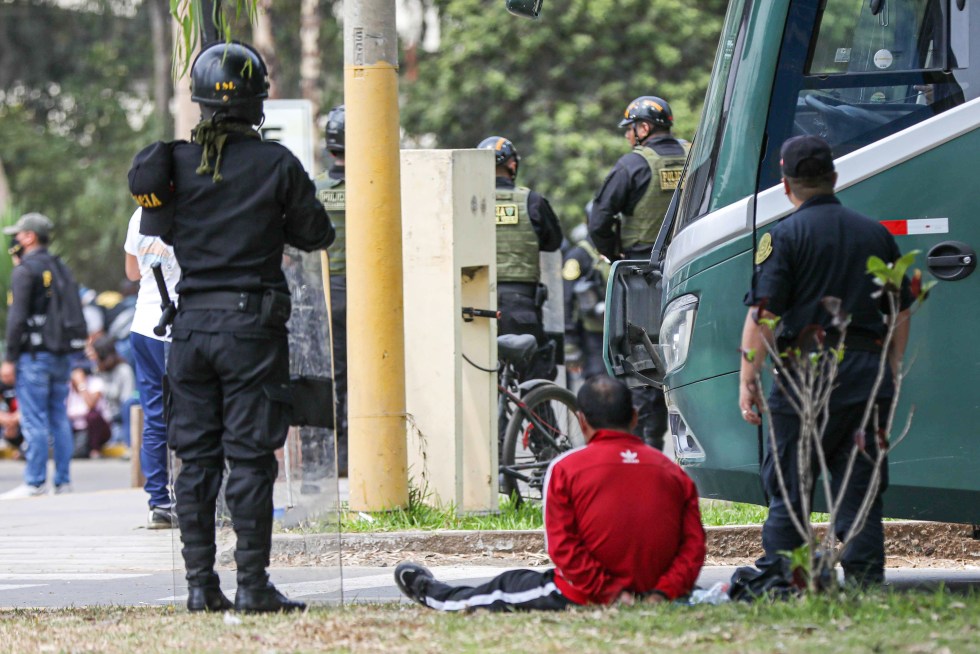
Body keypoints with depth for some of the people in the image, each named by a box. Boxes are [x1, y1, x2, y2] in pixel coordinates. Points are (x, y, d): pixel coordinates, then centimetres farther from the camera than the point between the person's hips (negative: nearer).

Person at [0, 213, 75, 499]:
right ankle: (63, 481, 10)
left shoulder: (25, 271, -10)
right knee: (59, 419, 9)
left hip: (33, 355, -8)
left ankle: (34, 483, -7)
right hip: (60, 355, 8)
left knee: (34, 421, -7)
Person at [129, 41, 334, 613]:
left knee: (197, 459, 9)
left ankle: (201, 585, 8)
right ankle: (253, 584, -2)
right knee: (250, 458, -1)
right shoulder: (276, 164, -8)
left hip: (191, 323, 3)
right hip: (252, 325, -3)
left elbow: (163, 232, 9)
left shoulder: (175, 163, 1)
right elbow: (317, 235, 1)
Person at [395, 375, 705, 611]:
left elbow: (562, 547, -14)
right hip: (653, 596, 4)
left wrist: (606, 591, -14)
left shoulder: (565, 469, -7)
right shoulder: (674, 473, 2)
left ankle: (432, 595, 51)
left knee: (508, 587, 25)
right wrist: (663, 591, -10)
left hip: (584, 598, -4)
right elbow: (693, 545, -6)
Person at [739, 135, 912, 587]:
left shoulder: (785, 235, -3)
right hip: (869, 375, 4)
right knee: (860, 487, 7)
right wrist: (890, 374, 26)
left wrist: (747, 380, -6)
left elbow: (763, 314, -10)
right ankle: (866, 581, 3)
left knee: (786, 486, 2)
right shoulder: (875, 234, 13)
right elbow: (901, 313, 18)